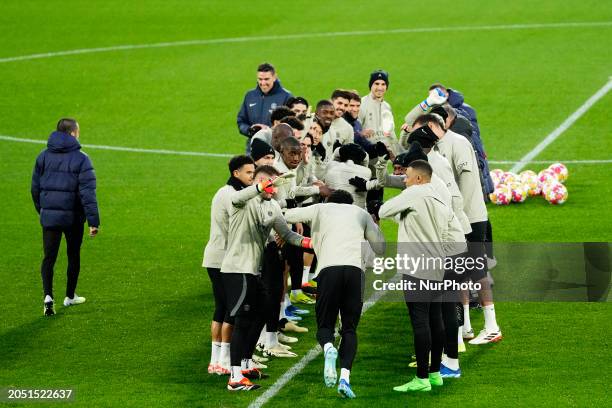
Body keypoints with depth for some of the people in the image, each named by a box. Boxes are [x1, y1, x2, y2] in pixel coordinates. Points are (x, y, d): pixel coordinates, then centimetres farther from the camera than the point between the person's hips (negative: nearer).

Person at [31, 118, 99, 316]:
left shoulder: (43, 157, 4)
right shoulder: (81, 159, -10)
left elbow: (35, 188, 10)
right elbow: (87, 192, -15)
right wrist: (94, 221, -14)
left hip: (49, 216, 3)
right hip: (73, 217, -2)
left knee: (49, 257, 2)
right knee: (74, 256, 17)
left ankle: (48, 295, -19)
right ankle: (70, 296, 29)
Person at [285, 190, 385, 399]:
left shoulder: (321, 209, 24)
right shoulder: (360, 212, 28)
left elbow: (286, 216, 21)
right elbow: (380, 248, 29)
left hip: (329, 269, -1)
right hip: (356, 270, 1)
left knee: (324, 325, 9)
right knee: (349, 329, 8)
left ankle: (328, 349, -27)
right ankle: (345, 377, -14)